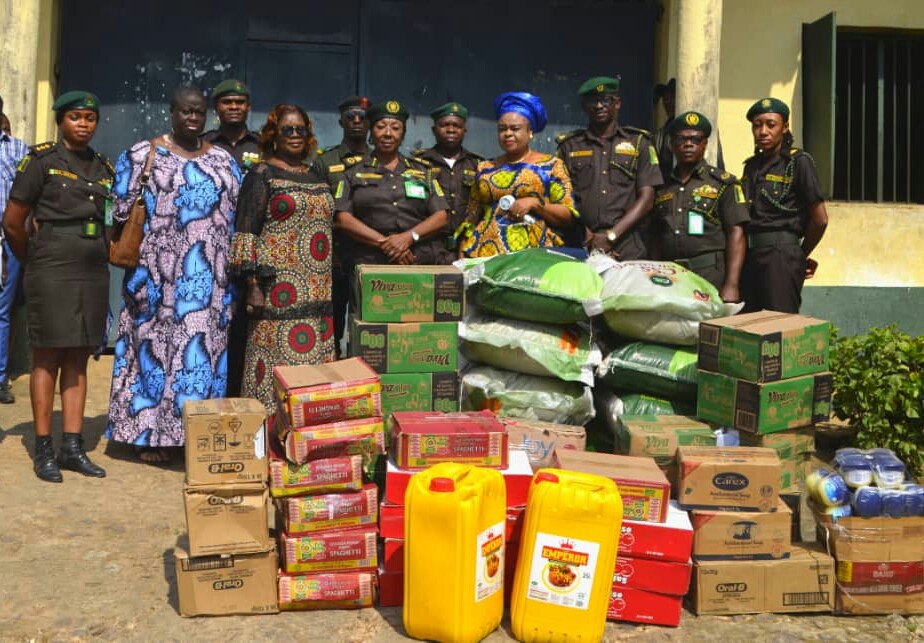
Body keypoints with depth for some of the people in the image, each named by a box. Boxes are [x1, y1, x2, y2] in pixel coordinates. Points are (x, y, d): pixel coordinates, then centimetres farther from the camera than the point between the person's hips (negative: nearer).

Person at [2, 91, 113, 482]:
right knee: (48, 359, -1)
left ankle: (73, 447, 12)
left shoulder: (104, 168, 12)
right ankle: (43, 450, 6)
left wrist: (100, 257, 9)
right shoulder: (41, 160, -2)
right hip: (51, 272, -5)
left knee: (78, 360, 7)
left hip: (94, 273, 5)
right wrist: (33, 263, 7)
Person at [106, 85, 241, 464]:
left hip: (206, 276, 4)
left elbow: (235, 215, 13)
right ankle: (147, 433, 8)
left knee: (205, 341, 4)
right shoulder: (142, 155, 2)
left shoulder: (223, 161, 13)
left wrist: (231, 269, 6)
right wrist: (133, 261, -10)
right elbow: (122, 213, -1)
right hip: (157, 273, -3)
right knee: (154, 342, -1)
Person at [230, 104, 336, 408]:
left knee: (318, 360, 5)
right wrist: (253, 285, -14)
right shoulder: (262, 175, 1)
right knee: (277, 362, -7)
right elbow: (246, 231, -6)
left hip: (319, 291, 6)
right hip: (281, 290, -6)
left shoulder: (316, 176, 18)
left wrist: (331, 287, 18)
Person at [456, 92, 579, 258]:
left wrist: (535, 203, -11)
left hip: (535, 255, -2)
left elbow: (569, 217, 2)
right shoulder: (484, 169, 15)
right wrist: (461, 260, 7)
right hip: (485, 255, 3)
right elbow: (470, 221, 16)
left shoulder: (551, 165, 6)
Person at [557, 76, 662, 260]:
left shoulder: (639, 142, 13)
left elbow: (646, 198, 5)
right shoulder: (569, 145, 15)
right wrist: (585, 235, -8)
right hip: (581, 247, 1)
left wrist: (611, 235, -7)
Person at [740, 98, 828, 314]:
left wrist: (801, 255, 7)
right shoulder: (751, 165, 15)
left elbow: (820, 219, -5)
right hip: (749, 255, 6)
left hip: (781, 255, -6)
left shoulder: (798, 162, -3)